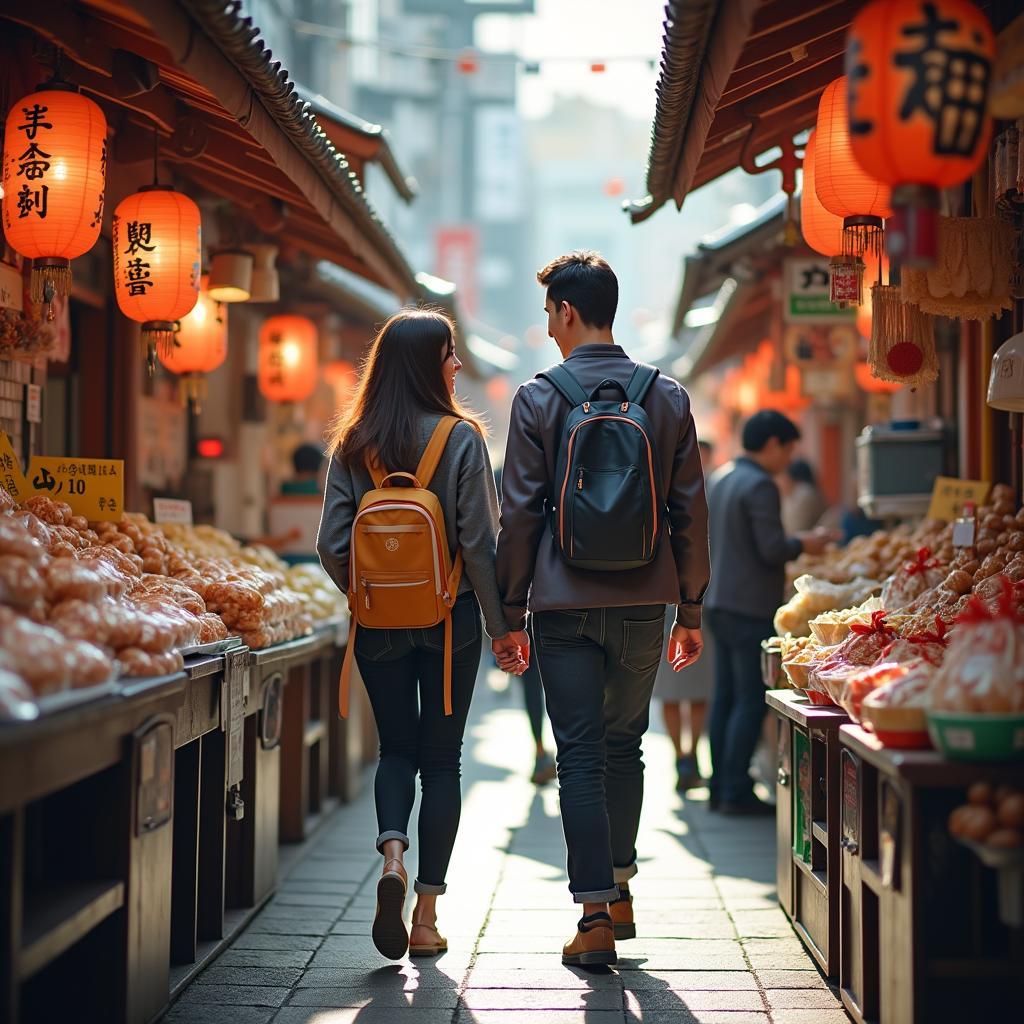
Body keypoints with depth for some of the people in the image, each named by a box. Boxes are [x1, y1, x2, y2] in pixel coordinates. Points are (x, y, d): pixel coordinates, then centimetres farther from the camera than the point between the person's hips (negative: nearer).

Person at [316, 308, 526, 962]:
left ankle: (392, 854, -10)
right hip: (450, 620, -2)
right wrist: (502, 627, -2)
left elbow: (332, 547, -2)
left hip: (379, 624, 2)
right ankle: (427, 915, 9)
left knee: (397, 747, 17)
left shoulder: (353, 445, 0)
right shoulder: (461, 437, -9)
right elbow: (480, 543, -10)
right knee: (441, 759, 8)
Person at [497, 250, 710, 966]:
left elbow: (519, 513, -4)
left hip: (566, 604, -3)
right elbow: (690, 511, 6)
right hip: (645, 602, 3)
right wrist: (691, 610, 13)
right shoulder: (668, 397, 4)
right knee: (625, 745, 18)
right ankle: (620, 889, 28)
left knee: (580, 754, 0)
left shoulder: (539, 398, -4)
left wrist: (511, 611, 3)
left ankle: (596, 917, -3)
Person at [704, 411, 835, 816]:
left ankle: (720, 787, 15)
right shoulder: (760, 486, -15)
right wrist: (804, 543, 0)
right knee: (751, 700, -4)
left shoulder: (719, 479, 14)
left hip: (719, 603, 9)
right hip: (752, 608, -9)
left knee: (725, 696, 12)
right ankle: (736, 792, -4)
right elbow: (772, 549, -19)